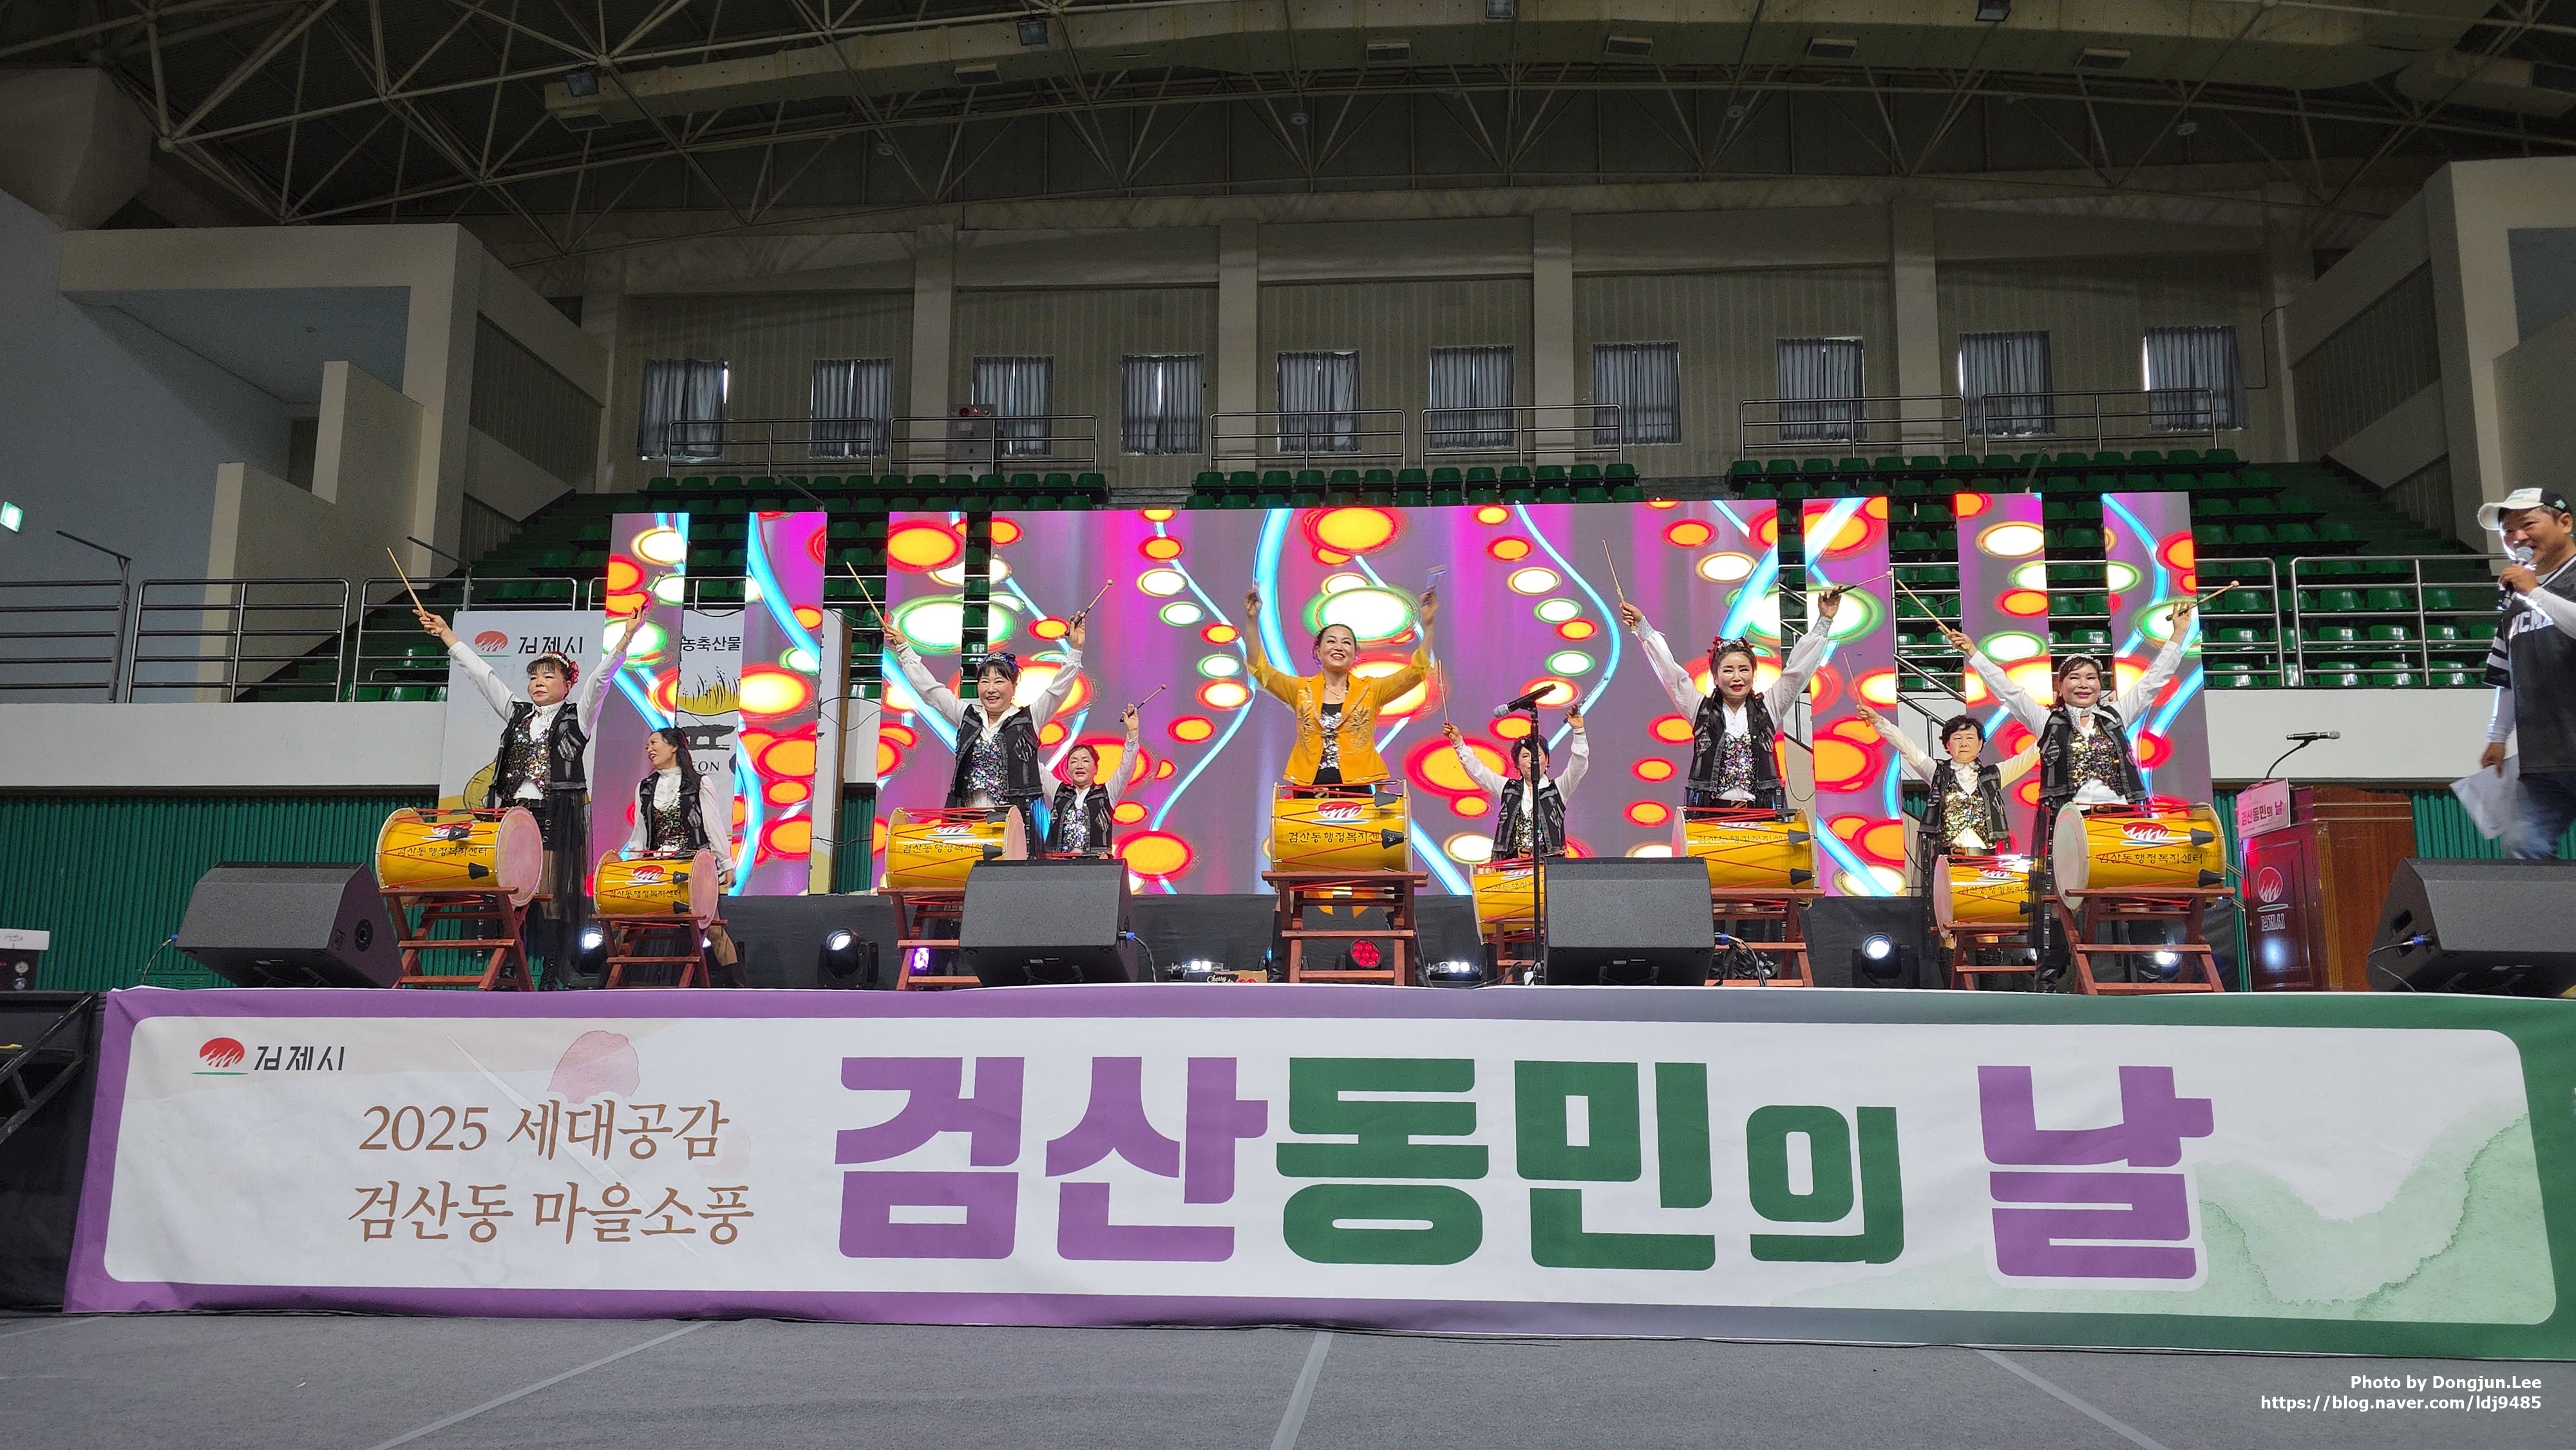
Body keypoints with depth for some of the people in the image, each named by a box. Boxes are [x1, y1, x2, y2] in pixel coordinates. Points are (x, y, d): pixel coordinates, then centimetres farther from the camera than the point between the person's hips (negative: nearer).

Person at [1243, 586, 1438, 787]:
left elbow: (1417, 671, 2)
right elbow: (1260, 667, 3)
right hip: (1309, 789, 1)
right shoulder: (1302, 690, 10)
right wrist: (1252, 620, -6)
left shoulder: (1370, 690, 9)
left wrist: (1427, 625, -5)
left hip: (1357, 788, -1)